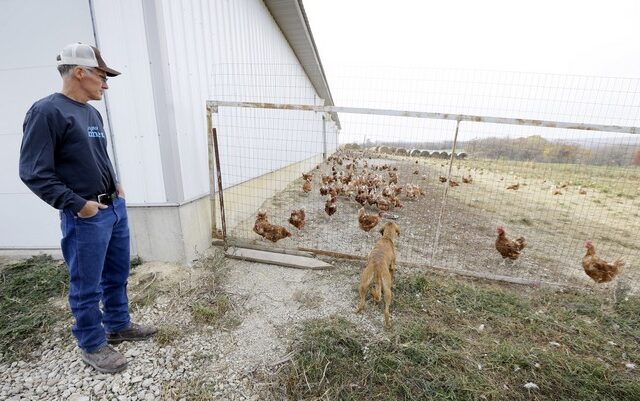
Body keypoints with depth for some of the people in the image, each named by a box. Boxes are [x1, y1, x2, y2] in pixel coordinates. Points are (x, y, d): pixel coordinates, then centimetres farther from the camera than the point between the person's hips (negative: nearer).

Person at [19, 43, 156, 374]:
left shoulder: (92, 112, 11)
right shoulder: (47, 111, -12)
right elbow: (34, 173, -15)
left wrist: (115, 185, 10)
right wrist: (77, 204, -16)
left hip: (115, 207, 8)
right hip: (86, 217, -8)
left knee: (117, 276, 18)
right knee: (87, 287, 8)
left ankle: (119, 325, 36)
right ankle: (92, 345, 26)